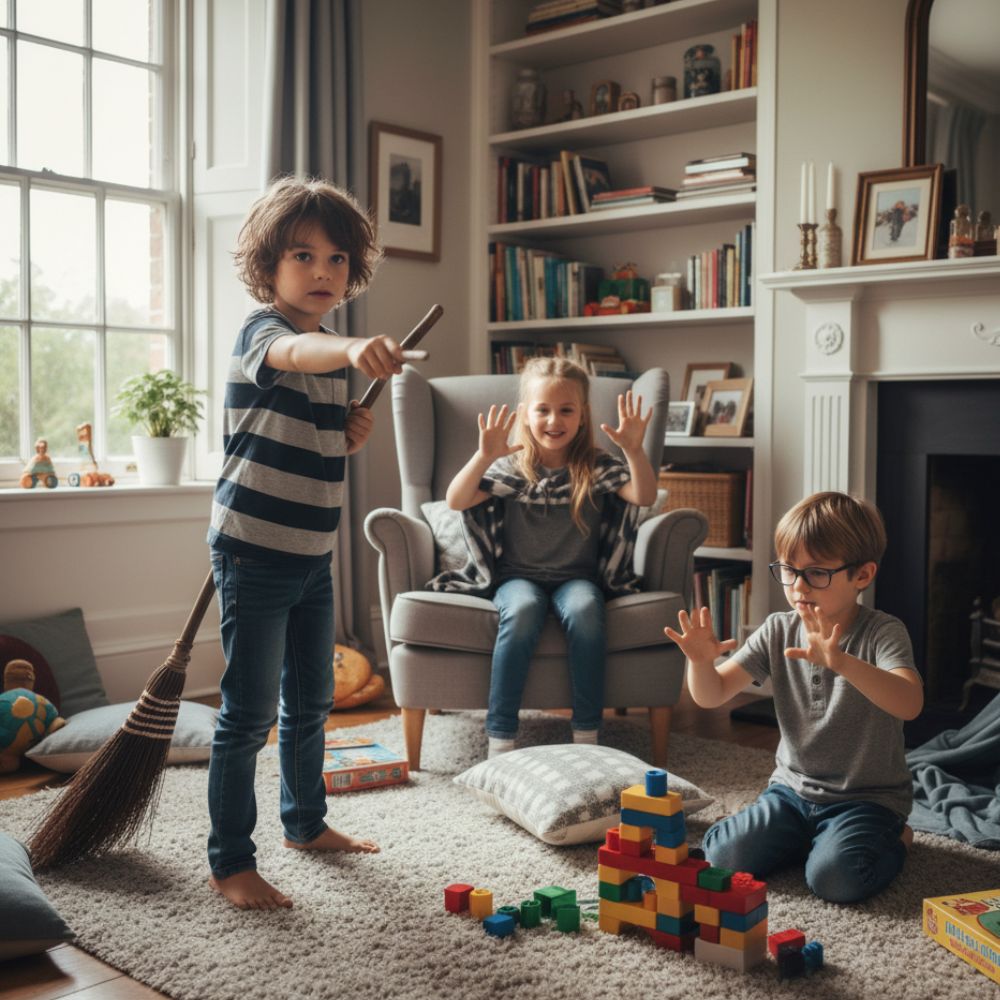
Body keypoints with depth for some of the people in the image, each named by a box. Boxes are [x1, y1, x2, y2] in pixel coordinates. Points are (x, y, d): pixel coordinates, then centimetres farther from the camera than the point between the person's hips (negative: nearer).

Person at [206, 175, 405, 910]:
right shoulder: (263, 331, -14)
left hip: (312, 554, 8)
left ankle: (306, 822, 38)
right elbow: (295, 353, -41)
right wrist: (355, 349, -62)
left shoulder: (330, 353, 11)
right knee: (251, 712, -2)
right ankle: (231, 864, 11)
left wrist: (353, 436, 1)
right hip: (253, 552, -8)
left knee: (311, 701, 19)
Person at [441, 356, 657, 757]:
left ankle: (586, 735, -23)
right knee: (523, 610, -35)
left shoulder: (597, 468, 3)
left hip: (577, 576, 1)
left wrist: (634, 450, -29)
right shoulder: (510, 468, 0)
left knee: (584, 609, -34)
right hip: (518, 576, 0)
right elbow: (456, 501, -13)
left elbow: (644, 497, -11)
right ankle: (500, 739, -28)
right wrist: (483, 456, -29)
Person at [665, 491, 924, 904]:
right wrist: (701, 661, -25)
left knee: (834, 878, -27)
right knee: (725, 857, -15)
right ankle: (803, 837, 14)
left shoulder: (883, 633, -13)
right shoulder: (778, 631, 0)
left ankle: (894, 839, 6)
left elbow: (909, 703, -32)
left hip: (866, 797, -4)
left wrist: (842, 662, -48)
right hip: (793, 788, 4)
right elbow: (712, 695, -2)